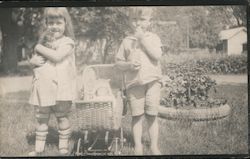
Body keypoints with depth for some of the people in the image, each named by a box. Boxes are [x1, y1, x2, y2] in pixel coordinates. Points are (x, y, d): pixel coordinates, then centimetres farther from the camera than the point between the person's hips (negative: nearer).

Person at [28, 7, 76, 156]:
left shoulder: (67, 42, -4)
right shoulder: (45, 41, 14)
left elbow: (57, 56, -21)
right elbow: (33, 59, 17)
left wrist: (40, 48, -10)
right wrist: (34, 60, -7)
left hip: (60, 87, -5)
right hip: (43, 88, 6)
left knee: (62, 117, 4)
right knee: (42, 118, 11)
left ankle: (63, 147, 16)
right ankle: (39, 148, 21)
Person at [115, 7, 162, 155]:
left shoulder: (153, 37, 3)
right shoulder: (127, 41, 6)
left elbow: (157, 55, -14)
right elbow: (118, 62, 9)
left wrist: (142, 38, -14)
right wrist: (128, 65, -12)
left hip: (152, 81, -1)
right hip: (134, 83, 1)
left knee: (152, 115, 4)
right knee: (137, 115, 4)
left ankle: (154, 146, 14)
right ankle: (138, 146, 13)